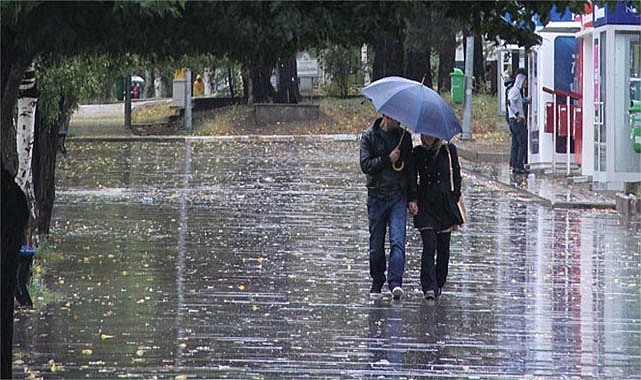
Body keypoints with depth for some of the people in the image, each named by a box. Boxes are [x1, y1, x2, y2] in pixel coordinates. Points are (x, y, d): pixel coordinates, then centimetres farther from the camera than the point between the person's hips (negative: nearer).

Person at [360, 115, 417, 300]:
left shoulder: (404, 137, 9)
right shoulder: (369, 136, 0)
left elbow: (410, 168, 13)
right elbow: (365, 165, -8)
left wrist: (412, 198, 8)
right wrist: (388, 159, -15)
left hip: (399, 197, 1)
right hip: (377, 197, -1)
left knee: (398, 241, -12)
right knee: (376, 243, 6)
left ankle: (395, 282, -18)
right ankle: (377, 281, 22)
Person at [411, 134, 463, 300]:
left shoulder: (449, 150, 2)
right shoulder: (418, 153, 3)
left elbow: (456, 176, 5)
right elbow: (412, 179, 7)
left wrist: (455, 199, -1)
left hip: (445, 204, 1)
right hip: (425, 205, -1)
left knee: (443, 247, 6)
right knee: (429, 245, -12)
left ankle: (439, 284, 22)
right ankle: (429, 287, -16)